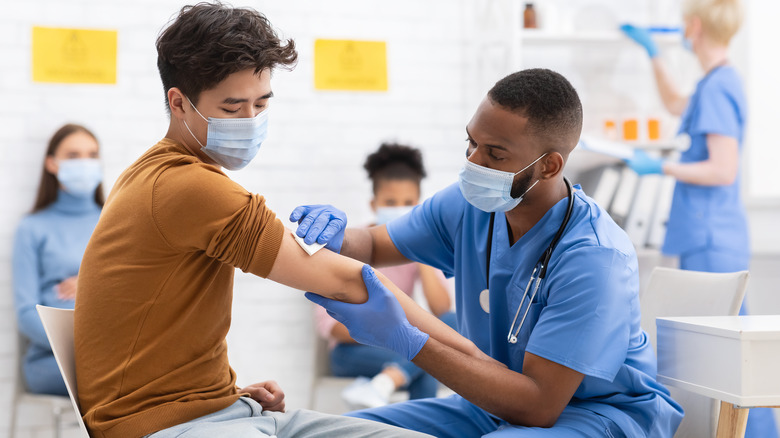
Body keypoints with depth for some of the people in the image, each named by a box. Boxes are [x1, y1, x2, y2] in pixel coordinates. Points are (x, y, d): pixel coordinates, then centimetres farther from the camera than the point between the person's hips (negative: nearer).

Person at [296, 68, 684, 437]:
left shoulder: (593, 257, -26)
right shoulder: (471, 204, -6)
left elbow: (538, 405, -29)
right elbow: (372, 245, 11)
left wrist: (405, 339, -33)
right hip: (500, 400, 7)